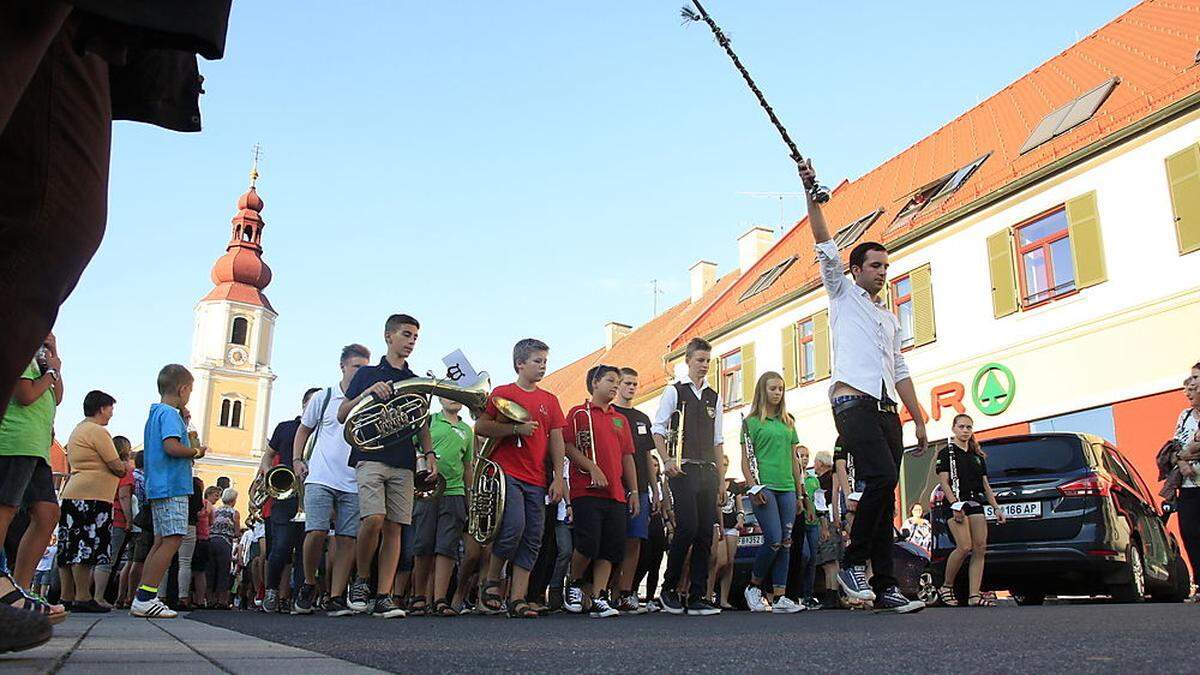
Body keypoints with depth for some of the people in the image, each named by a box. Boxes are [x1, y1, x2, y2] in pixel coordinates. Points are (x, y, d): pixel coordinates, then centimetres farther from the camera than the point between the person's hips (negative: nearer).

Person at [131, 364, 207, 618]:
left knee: (162, 541, 11)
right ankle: (145, 599, -13)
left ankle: (143, 598, 13)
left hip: (158, 487, 10)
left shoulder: (155, 413, 20)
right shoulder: (170, 414, -10)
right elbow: (172, 446, -22)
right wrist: (196, 452, -7)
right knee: (172, 540, -11)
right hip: (172, 487, -10)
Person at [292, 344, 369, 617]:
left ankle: (335, 598, 5)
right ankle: (309, 583, 12)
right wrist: (297, 460, 9)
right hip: (321, 479, -1)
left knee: (347, 539, -2)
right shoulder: (324, 397, 9)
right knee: (316, 532, -13)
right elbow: (304, 429, 20)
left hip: (355, 484, 1)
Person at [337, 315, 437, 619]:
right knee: (373, 519, -21)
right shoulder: (367, 374, 10)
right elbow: (342, 415, 5)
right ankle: (361, 580, 2)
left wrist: (429, 454, 5)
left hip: (403, 463, 4)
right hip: (371, 457, -4)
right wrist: (368, 393, -11)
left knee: (394, 528, -2)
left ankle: (383, 597, 1)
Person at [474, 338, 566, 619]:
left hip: (536, 480, 5)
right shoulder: (502, 393, 4)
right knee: (514, 526, -20)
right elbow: (480, 427, -5)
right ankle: (491, 583, 2)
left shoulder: (550, 400, 17)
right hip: (506, 472, -5)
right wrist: (516, 428, -14)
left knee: (532, 539, 0)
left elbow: (556, 440, 15)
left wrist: (558, 477, 5)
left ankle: (518, 600, 4)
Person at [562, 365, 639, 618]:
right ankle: (574, 585, 13)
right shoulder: (579, 413, 5)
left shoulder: (621, 420, 22)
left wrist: (634, 491, 15)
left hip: (616, 494, 6)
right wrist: (593, 469, -15)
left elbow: (627, 457, 21)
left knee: (611, 548, 0)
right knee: (588, 544, -12)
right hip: (587, 491, -6)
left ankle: (599, 599, 4)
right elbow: (568, 446, -6)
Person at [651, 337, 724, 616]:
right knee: (687, 528, -15)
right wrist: (667, 461, -12)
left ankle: (697, 597, 6)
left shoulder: (714, 398, 18)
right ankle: (668, 589, 2)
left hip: (708, 470, 5)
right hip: (683, 469, -5)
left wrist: (721, 476, 11)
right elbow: (658, 428, 0)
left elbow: (718, 440, 18)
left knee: (706, 532, 1)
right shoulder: (674, 391, 4)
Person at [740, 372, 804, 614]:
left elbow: (794, 460, 20)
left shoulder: (788, 423, 18)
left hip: (787, 488, 5)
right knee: (774, 540, -13)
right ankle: (753, 586, 7)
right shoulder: (752, 422, 4)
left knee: (786, 542, 0)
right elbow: (746, 460, 0)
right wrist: (754, 488, -11)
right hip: (764, 487, -5)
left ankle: (779, 596, 3)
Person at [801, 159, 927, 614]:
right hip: (854, 402, -6)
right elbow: (826, 249, 0)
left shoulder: (890, 318, 28)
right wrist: (812, 196, -8)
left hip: (888, 410, 7)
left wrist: (918, 420, 18)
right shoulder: (843, 295, 13)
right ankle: (852, 562, -12)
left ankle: (884, 586, 1)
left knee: (886, 496, 1)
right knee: (883, 477, -25)